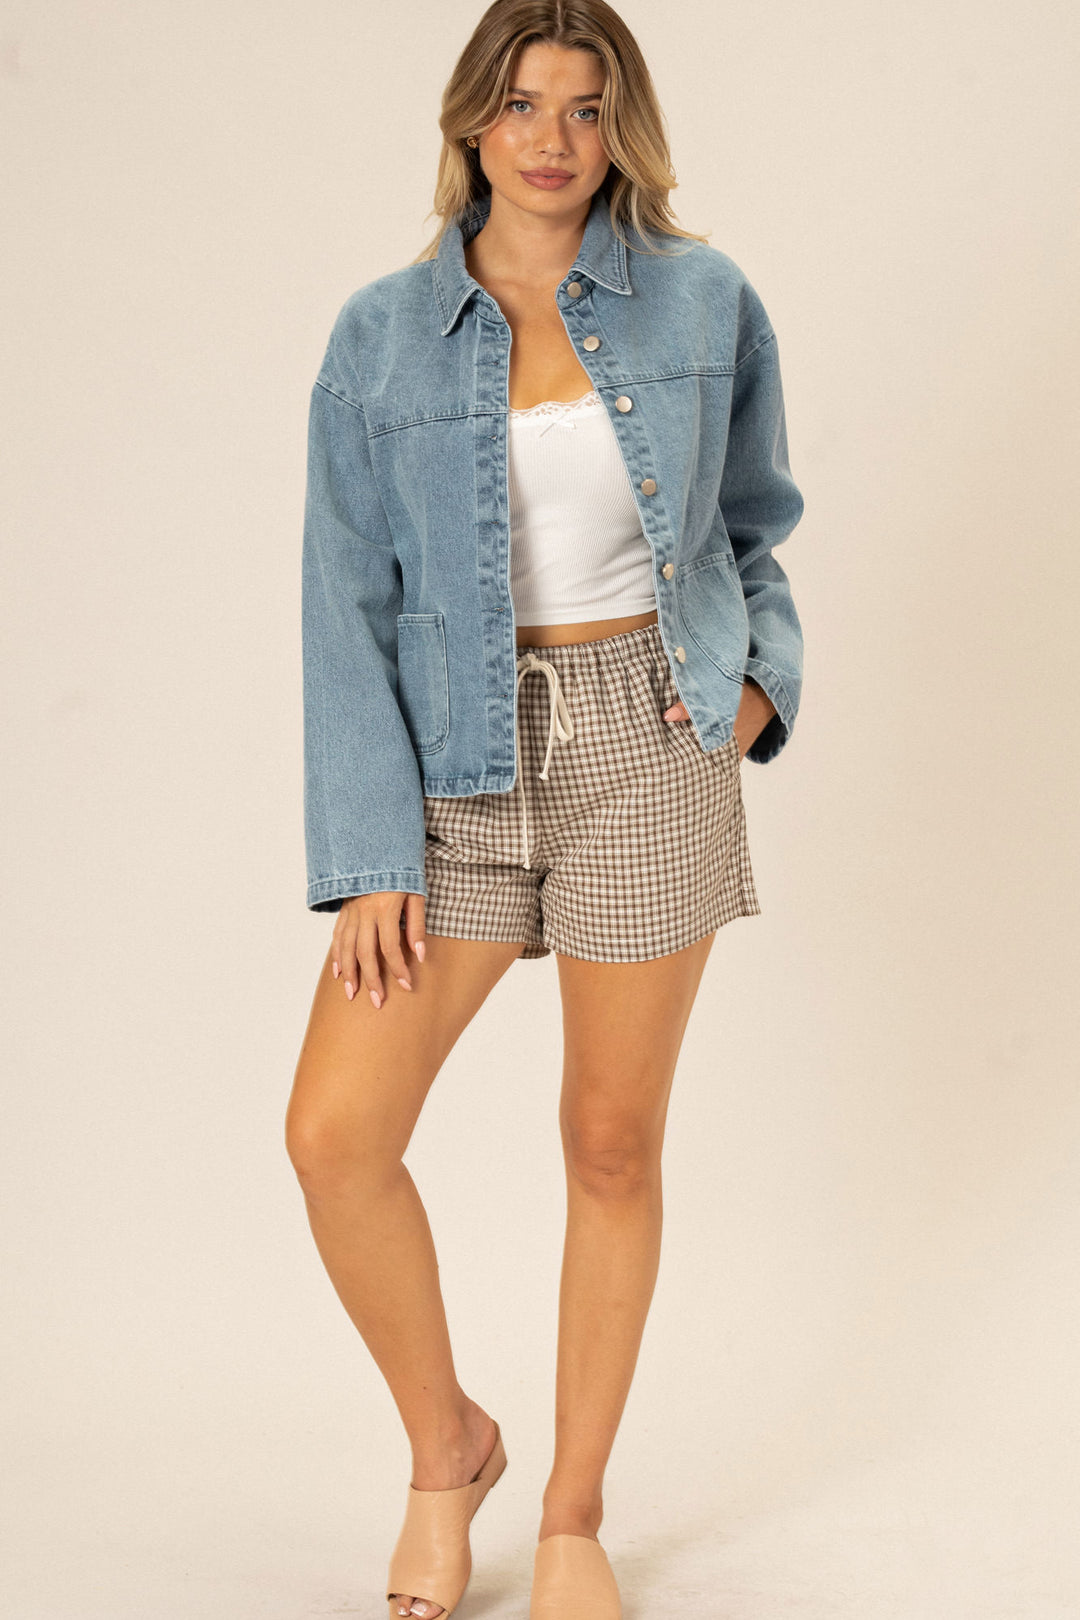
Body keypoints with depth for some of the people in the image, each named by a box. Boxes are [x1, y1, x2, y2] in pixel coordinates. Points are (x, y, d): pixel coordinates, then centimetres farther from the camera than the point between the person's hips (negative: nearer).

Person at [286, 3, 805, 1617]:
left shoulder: (704, 300, 1)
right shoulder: (382, 335, 0)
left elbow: (751, 514, 17)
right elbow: (346, 605, -1)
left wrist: (764, 670, -1)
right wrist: (369, 853, -8)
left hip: (652, 745, 0)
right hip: (461, 760, 1)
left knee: (613, 1147, 7)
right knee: (335, 1135, -8)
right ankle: (447, 1442, 19)